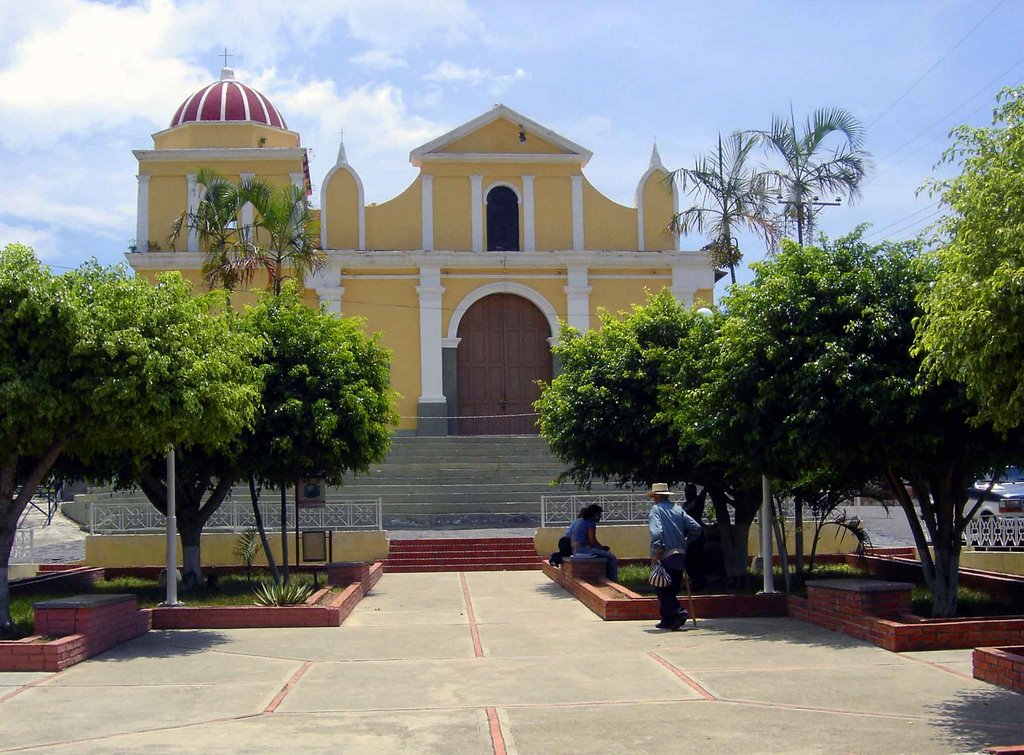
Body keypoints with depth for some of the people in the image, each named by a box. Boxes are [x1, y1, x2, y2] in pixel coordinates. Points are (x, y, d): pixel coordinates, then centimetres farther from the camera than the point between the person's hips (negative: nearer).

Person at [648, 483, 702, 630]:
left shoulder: (656, 509, -4)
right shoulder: (678, 509, 13)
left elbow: (656, 531, -21)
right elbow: (696, 528, 8)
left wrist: (656, 552, -20)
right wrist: (685, 543, 17)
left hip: (664, 557, -6)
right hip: (680, 555, 6)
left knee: (662, 590, -1)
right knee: (672, 589, 14)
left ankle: (679, 612, -17)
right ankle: (667, 620, 18)